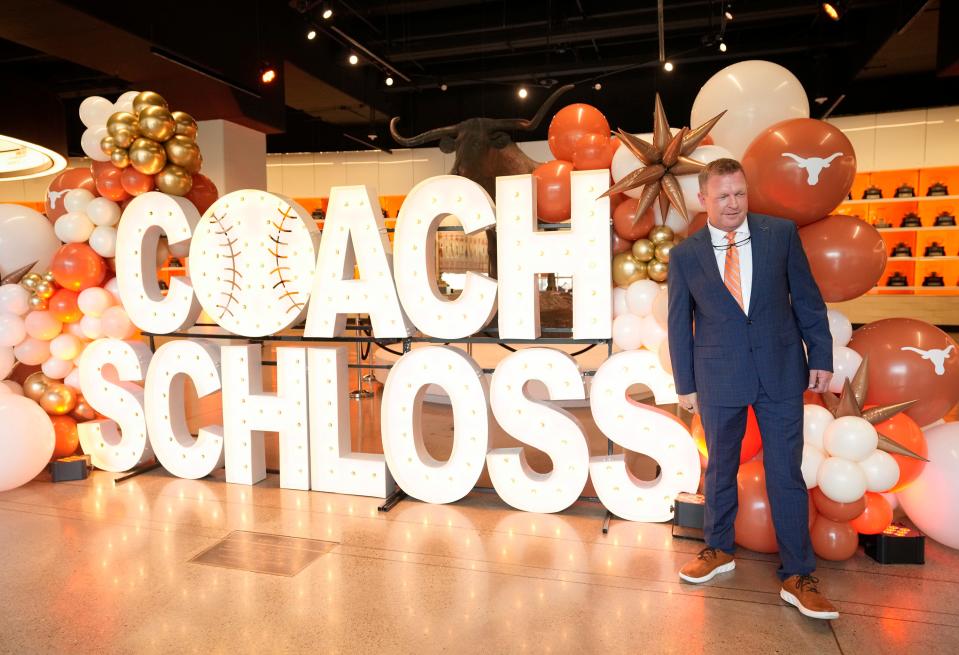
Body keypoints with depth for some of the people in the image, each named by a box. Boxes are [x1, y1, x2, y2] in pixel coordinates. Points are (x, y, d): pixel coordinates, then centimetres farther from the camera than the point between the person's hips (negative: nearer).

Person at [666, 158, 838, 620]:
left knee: (786, 473, 5)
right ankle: (719, 550, 34)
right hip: (719, 377, 0)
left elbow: (807, 300, 4)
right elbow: (679, 324, 2)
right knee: (719, 469, 14)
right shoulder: (685, 255, -2)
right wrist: (685, 385, 3)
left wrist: (821, 357, 2)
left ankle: (797, 577, 18)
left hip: (781, 372, 0)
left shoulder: (781, 233, -1)